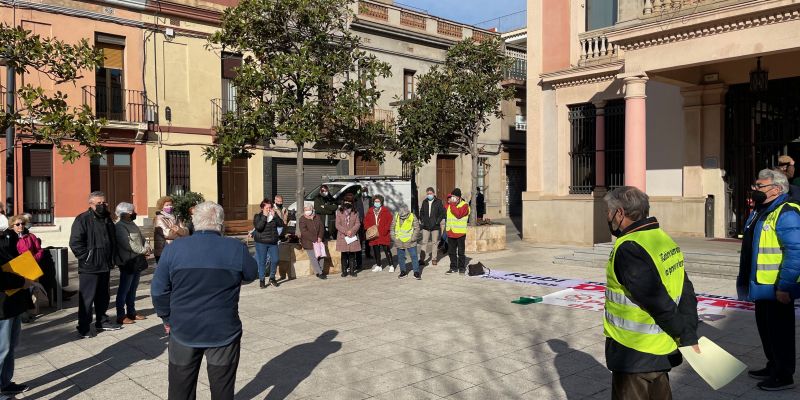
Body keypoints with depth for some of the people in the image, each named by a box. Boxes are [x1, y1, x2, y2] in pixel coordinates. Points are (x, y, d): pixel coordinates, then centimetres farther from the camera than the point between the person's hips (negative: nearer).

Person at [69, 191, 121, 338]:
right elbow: (75, 243, -17)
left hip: (105, 267, 7)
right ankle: (83, 328, 7)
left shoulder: (107, 219, 14)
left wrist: (111, 259, 17)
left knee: (103, 297, 16)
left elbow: (113, 240, 24)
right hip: (89, 268, -7)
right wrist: (87, 258, -16)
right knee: (86, 298, -1)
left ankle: (101, 322, 29)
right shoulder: (82, 219, -10)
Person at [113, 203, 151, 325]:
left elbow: (142, 238, 17)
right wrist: (143, 250, -12)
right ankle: (121, 316, 3)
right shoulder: (119, 227, -13)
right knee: (124, 291, -2)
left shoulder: (132, 225, 16)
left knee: (132, 289, 15)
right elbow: (128, 244, -21)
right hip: (128, 263, -9)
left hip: (137, 262, 9)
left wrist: (147, 249, -3)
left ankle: (132, 312, 24)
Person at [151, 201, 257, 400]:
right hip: (223, 332, -1)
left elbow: (158, 289, -2)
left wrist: (167, 319, 11)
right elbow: (252, 274, 6)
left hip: (183, 331, 2)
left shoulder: (173, 249, -7)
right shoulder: (237, 248, -11)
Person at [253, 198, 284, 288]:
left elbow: (281, 224, -6)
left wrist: (274, 215, -14)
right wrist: (264, 216, -19)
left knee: (275, 259, 0)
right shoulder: (257, 216, -3)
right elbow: (258, 227, -20)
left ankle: (272, 278, 19)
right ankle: (261, 280, 11)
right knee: (262, 262, 0)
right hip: (261, 242, -3)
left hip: (273, 242, 3)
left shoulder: (274, 215, 7)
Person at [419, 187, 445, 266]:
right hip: (425, 226, 3)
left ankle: (434, 259, 14)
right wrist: (422, 221, 3)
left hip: (435, 226, -3)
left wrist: (438, 221, -12)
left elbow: (442, 213, -4)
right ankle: (422, 259, 3)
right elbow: (421, 212, 16)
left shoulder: (438, 202, -3)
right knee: (424, 242, 1)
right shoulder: (424, 202, 9)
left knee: (434, 242, 6)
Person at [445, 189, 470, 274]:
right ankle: (453, 267, 21)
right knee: (451, 251, 11)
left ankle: (462, 268, 12)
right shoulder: (449, 205, 10)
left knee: (461, 252, 2)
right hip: (450, 232, 6)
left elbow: (458, 214, -22)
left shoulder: (464, 205, -9)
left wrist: (452, 205, -19)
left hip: (460, 233, -6)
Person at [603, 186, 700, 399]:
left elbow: (659, 303, -24)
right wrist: (690, 336, 1)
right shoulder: (665, 239, 6)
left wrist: (683, 332, -10)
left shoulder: (629, 249, -23)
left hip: (634, 355, -9)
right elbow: (686, 293, 4)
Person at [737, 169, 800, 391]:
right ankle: (773, 367, 35)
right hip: (761, 286, 10)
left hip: (777, 289, -10)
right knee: (765, 329, 20)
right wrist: (746, 280, 22)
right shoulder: (758, 212, 13)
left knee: (780, 332, 3)